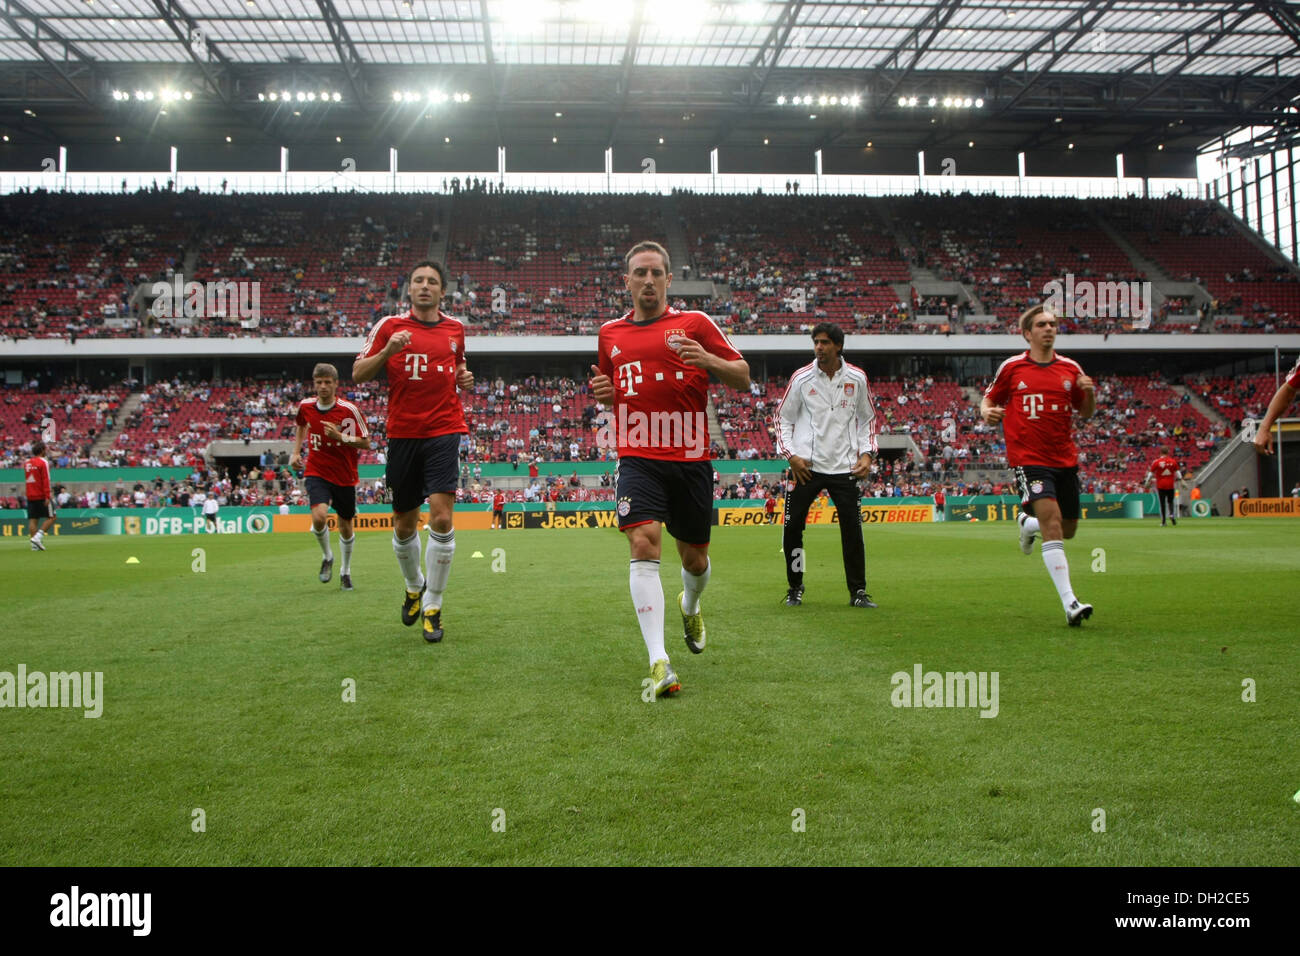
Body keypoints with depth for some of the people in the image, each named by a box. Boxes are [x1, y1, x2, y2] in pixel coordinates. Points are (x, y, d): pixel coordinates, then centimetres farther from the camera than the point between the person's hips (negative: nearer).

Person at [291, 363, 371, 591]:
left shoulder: (349, 410, -13)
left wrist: (340, 436, -25)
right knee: (319, 516, -22)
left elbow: (366, 442, -10)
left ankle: (345, 570, 34)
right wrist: (296, 452, 11)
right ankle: (327, 557, 8)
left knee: (345, 526, 10)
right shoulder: (305, 407, -2)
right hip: (317, 472, 1)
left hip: (344, 475, -1)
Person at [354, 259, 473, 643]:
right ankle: (414, 586, 38)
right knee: (404, 523, 9)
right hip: (403, 435, 0)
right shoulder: (390, 326, 3)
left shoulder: (455, 328, 10)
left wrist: (463, 378, 5)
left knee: (441, 516, -15)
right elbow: (358, 374, 0)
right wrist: (387, 351, -17)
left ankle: (432, 607, -3)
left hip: (444, 431, 0)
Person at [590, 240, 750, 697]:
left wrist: (708, 359, -19)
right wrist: (603, 393, 3)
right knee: (643, 544, -21)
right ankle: (658, 662, -21)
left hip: (691, 459, 0)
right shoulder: (610, 334, 13)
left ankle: (689, 607, 48)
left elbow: (743, 378, 1)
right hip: (638, 458, 1)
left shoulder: (695, 324, 3)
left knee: (695, 559, 10)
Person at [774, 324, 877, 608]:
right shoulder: (801, 378, 0)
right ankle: (795, 588, 13)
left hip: (845, 467, 1)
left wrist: (867, 453, 2)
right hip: (806, 466, -1)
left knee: (852, 529, -2)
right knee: (792, 527, -3)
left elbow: (867, 419, 15)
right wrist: (790, 455, -5)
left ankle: (858, 591, 11)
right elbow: (782, 418, 7)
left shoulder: (857, 378, 4)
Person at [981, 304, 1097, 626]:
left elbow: (1085, 412, 15)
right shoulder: (1012, 367, 1)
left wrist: (1090, 393, -6)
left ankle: (1028, 523, 45)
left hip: (1065, 458, 4)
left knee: (1067, 530, 11)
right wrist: (986, 411, -11)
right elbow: (989, 398, 12)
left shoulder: (1071, 368, 8)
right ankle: (1069, 602, -21)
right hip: (1028, 458, -4)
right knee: (1052, 521, -20)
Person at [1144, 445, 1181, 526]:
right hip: (1170, 485, 1)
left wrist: (1145, 481, 8)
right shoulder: (1173, 461, -1)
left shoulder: (1156, 462, -6)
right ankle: (1172, 514, -11)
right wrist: (1180, 478, 18)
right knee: (1170, 501, 15)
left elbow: (1151, 473, -2)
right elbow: (1177, 472, 5)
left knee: (1162, 503, 4)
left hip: (1160, 485, -1)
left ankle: (1163, 521, 4)